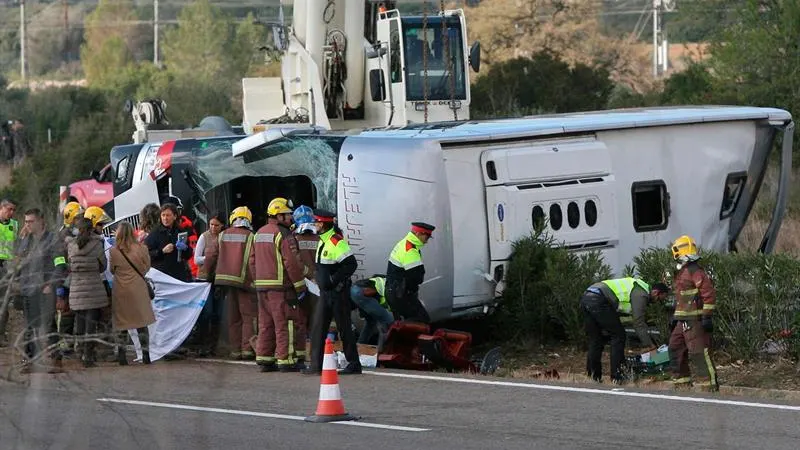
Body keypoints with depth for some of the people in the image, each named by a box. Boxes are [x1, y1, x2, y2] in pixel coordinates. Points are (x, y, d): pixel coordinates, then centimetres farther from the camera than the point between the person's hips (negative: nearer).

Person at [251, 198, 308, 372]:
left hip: (262, 286, 8)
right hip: (280, 286, -8)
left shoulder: (259, 233, 15)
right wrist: (300, 286, -12)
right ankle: (285, 360, -5)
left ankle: (264, 359, 13)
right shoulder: (283, 234, -12)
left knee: (265, 324, 12)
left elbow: (253, 261, 20)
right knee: (284, 324, -5)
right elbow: (292, 262, -16)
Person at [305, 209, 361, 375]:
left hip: (338, 292, -9)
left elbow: (351, 265, -23)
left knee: (344, 328, -2)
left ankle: (354, 364, 6)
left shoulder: (337, 241, -18)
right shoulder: (323, 241, 12)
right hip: (326, 293, 9)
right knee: (318, 327, 6)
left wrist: (334, 280, -21)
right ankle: (316, 365, 8)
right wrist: (320, 279, 14)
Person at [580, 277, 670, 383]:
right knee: (618, 336, -1)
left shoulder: (638, 287, 27)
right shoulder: (641, 294, -4)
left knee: (595, 340, 16)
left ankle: (593, 375, 16)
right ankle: (617, 376, -2)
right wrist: (650, 346, -5)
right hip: (598, 300, -10)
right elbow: (638, 323, -8)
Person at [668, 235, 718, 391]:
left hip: (695, 320, -11)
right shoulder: (681, 273, 19)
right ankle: (681, 383, 23)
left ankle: (709, 385, -13)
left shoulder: (696, 271, -14)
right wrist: (675, 317, 29)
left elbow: (709, 293, -20)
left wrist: (707, 316, -21)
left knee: (699, 353, -13)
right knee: (675, 349, 15)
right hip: (683, 321, 11)